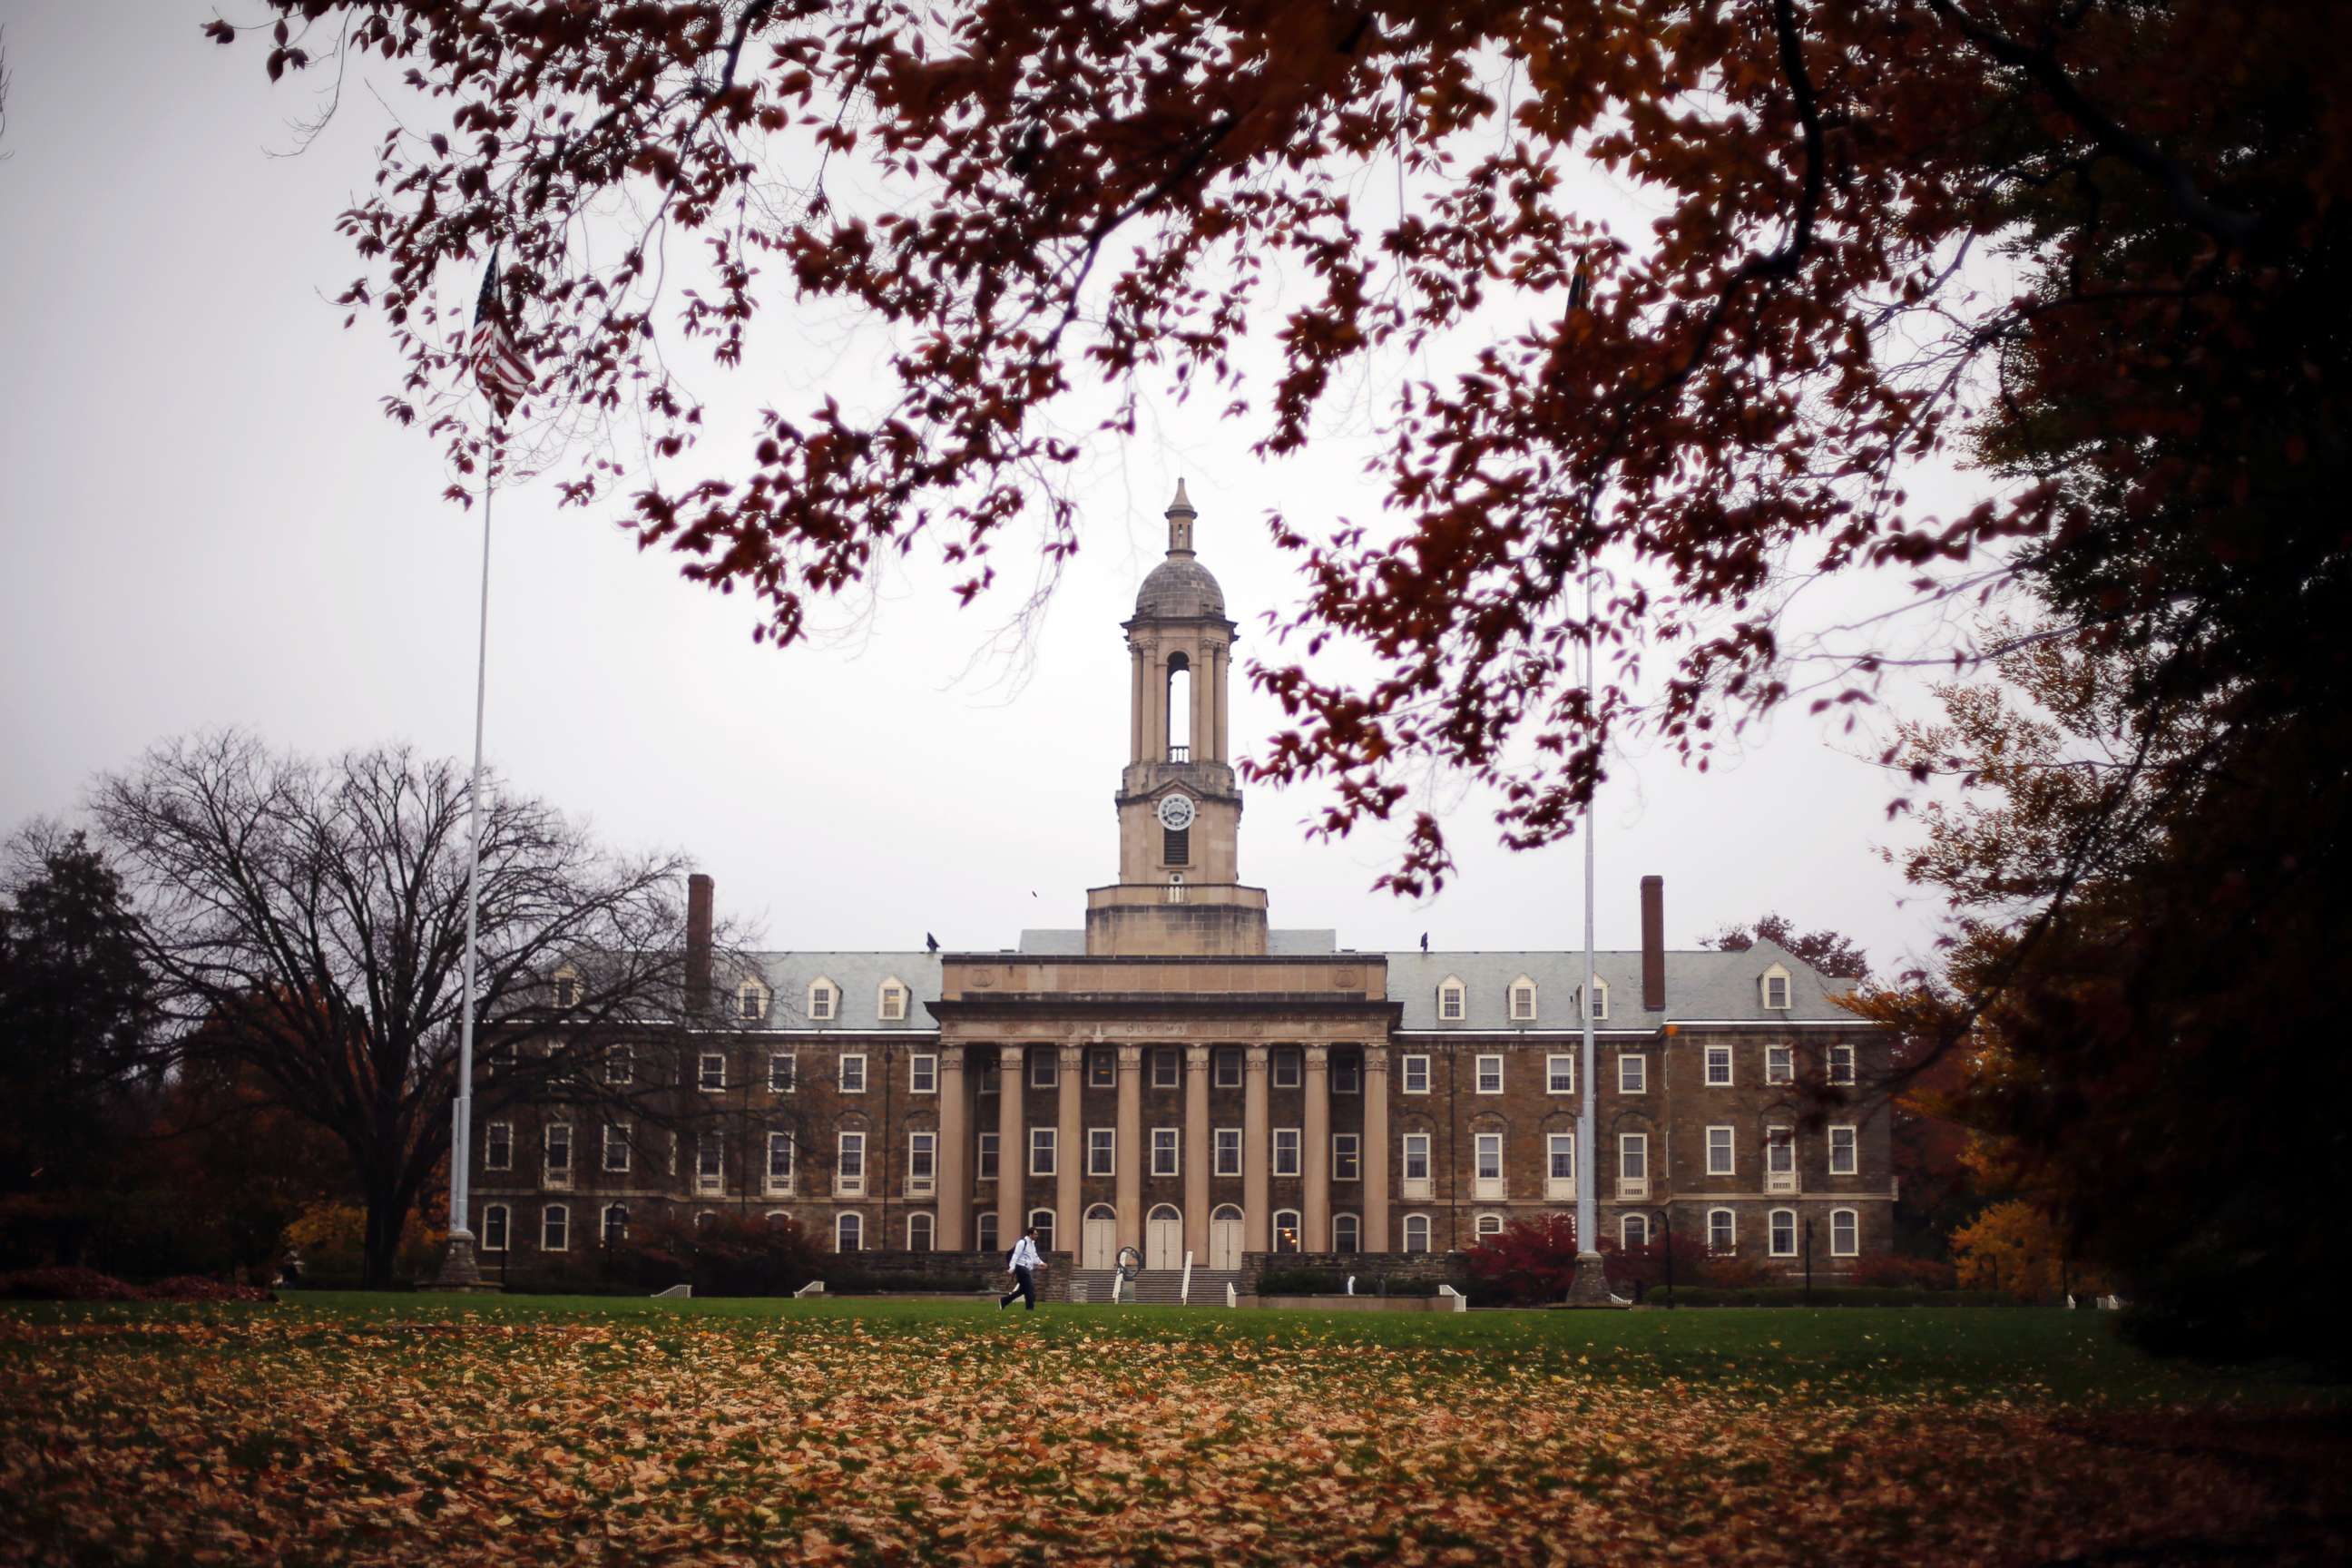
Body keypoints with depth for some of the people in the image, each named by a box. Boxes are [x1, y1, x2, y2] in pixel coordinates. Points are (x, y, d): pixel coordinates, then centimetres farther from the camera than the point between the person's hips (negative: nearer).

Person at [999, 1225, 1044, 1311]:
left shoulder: (1032, 1244, 18)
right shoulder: (1022, 1243, -12)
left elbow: (1034, 1256, 25)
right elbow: (1016, 1255, -18)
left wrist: (1040, 1262, 6)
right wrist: (1012, 1268, -24)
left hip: (1027, 1268, 10)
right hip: (1022, 1268, -10)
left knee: (1023, 1289, 12)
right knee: (1029, 1288, -7)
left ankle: (1003, 1301, 17)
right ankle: (1030, 1308, 1)